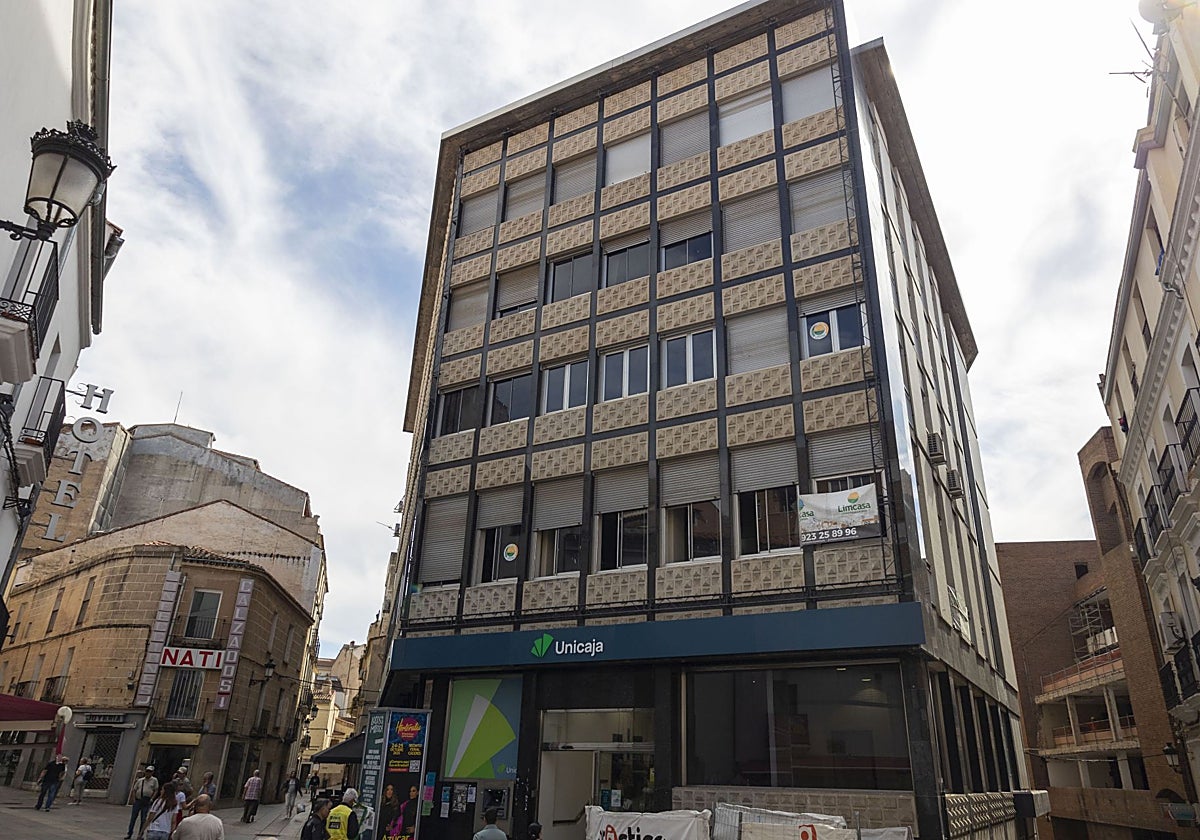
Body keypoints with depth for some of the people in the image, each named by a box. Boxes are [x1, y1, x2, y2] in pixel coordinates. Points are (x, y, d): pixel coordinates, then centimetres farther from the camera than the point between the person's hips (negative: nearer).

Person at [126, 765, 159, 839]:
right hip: (138, 800, 2)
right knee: (133, 817, 5)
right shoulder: (140, 780, 11)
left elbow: (156, 791, 1)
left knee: (143, 819, 2)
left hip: (146, 801, -2)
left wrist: (152, 799, -10)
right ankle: (129, 833, 17)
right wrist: (133, 799, -1)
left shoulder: (154, 780, 3)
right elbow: (134, 790, 11)